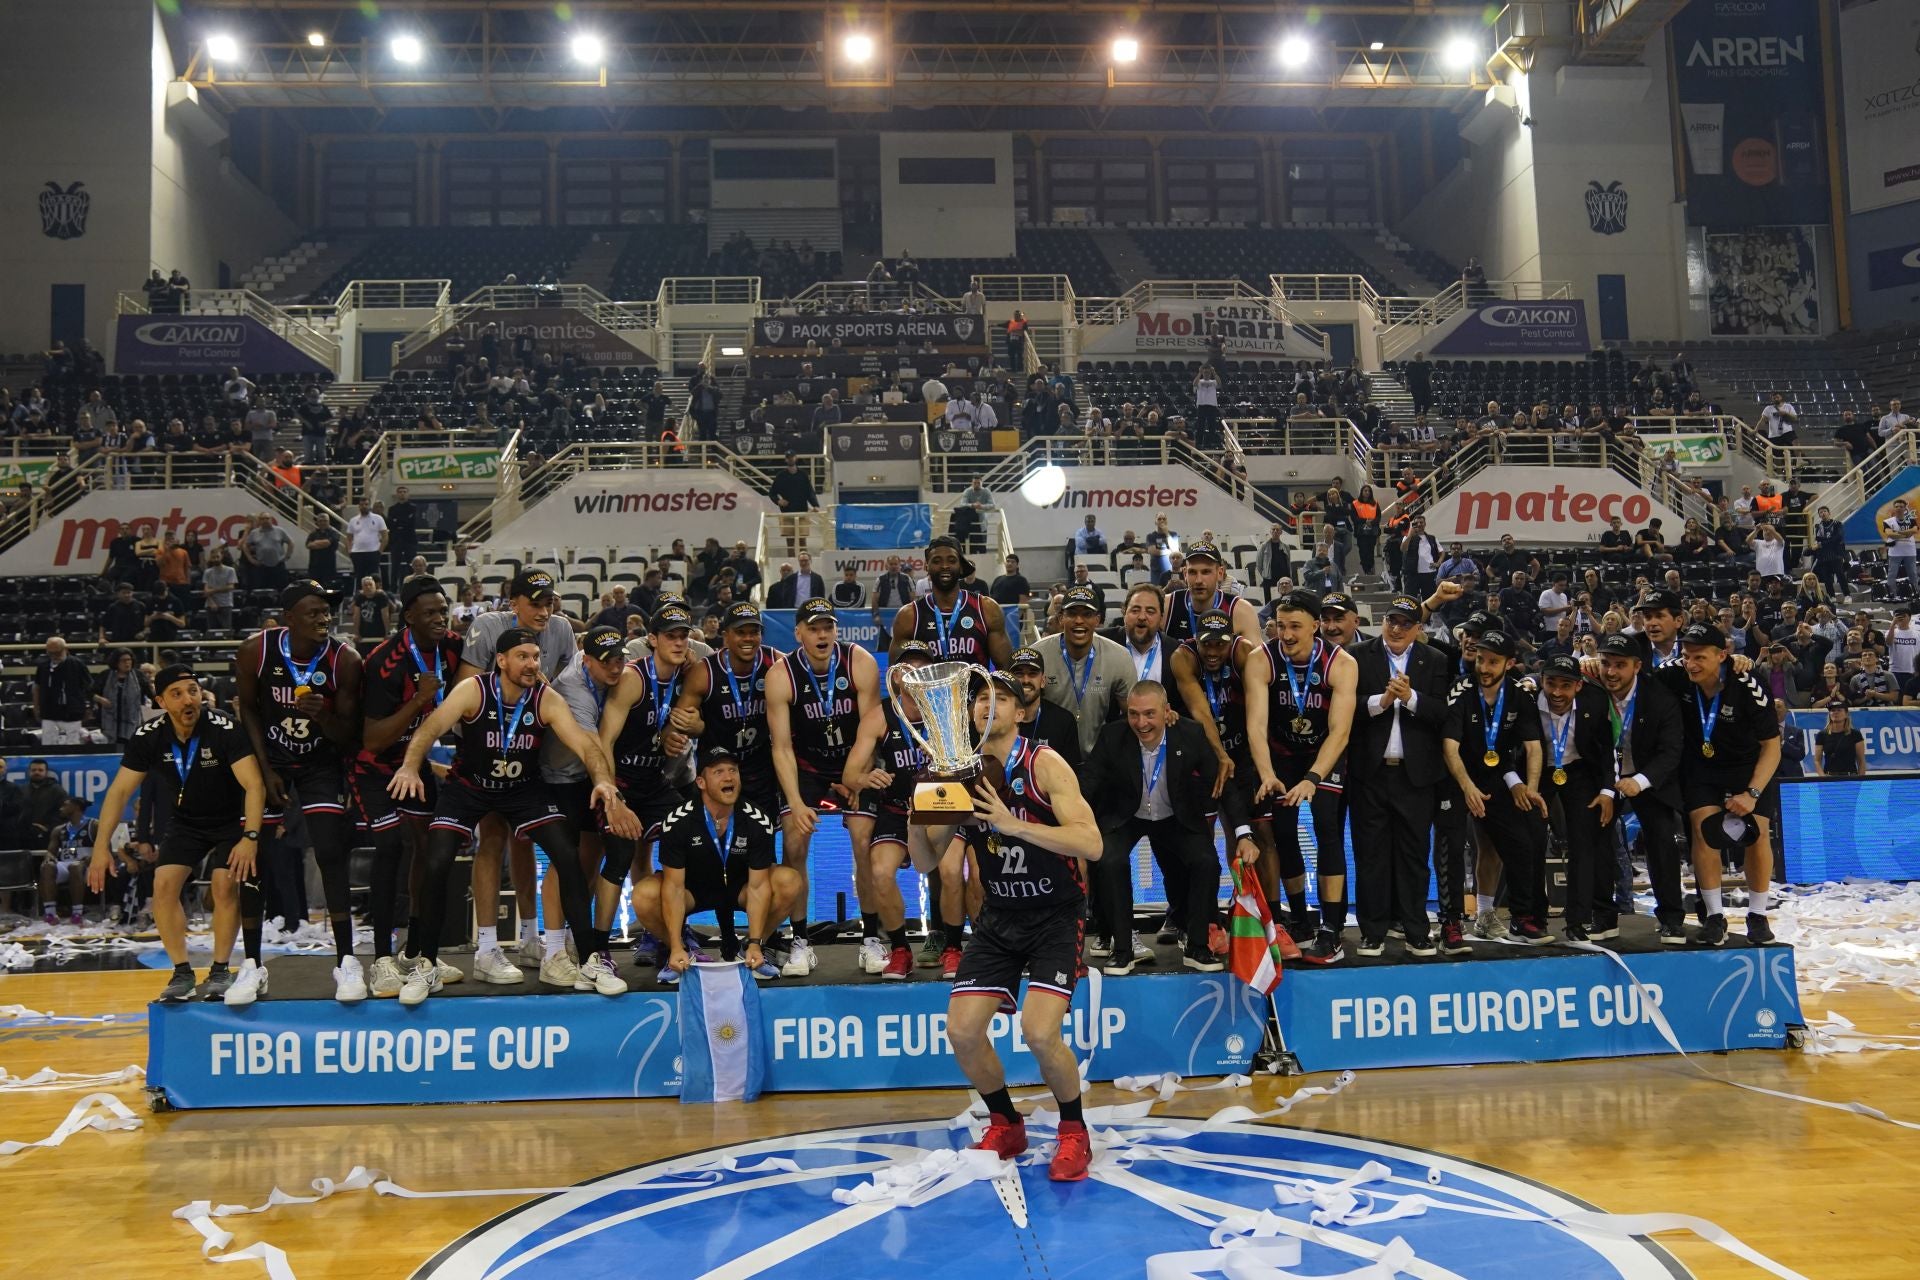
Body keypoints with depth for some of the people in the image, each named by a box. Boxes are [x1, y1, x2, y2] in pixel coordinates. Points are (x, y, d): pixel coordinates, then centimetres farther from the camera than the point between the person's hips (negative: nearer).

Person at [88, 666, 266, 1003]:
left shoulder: (225, 729, -28)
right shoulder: (149, 736, -15)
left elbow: (254, 785, -33)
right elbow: (119, 791, -9)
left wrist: (250, 837, -45)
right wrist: (101, 848, -16)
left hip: (231, 819, -4)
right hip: (185, 820, 4)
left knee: (225, 884, -19)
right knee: (164, 883, -12)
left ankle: (220, 971, -1)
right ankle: (182, 972, 1)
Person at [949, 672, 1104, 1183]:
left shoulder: (1044, 765, -14)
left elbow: (1091, 844, -24)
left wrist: (1012, 823, -31)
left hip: (1055, 916, -5)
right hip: (998, 917, 5)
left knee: (1040, 1033, -19)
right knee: (962, 1032, -2)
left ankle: (1074, 1132, 9)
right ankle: (1006, 1125, 25)